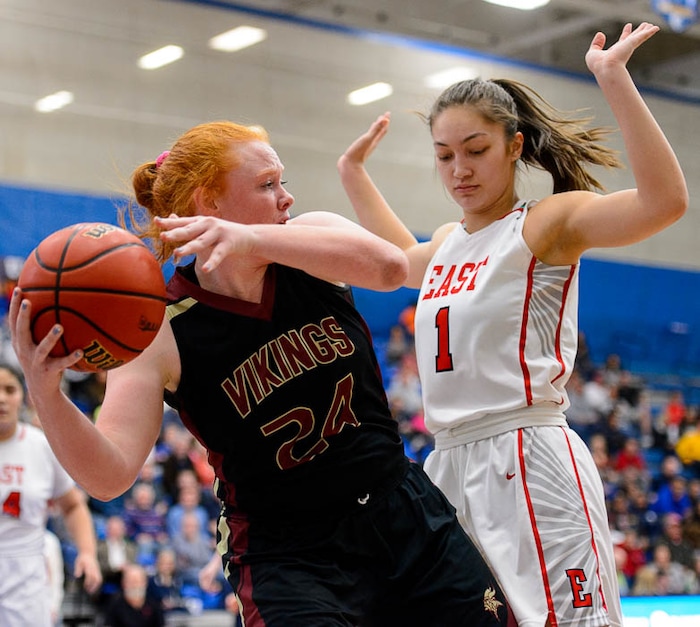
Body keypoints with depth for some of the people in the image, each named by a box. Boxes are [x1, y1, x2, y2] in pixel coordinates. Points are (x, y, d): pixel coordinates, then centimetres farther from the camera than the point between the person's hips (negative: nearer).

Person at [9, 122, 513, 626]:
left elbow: (390, 267, -27)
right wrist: (45, 391, -42)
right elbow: (109, 475, -23)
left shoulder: (313, 235, -4)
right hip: (292, 557, -4)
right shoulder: (162, 333, -14)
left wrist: (252, 239, -40)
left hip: (408, 513, 4)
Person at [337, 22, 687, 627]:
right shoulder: (448, 243, 18)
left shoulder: (547, 222, -4)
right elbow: (400, 260, 44)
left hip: (529, 464, -8)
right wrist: (354, 173, 42)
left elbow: (665, 199, -21)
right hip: (450, 464, 8)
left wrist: (616, 81, -25)